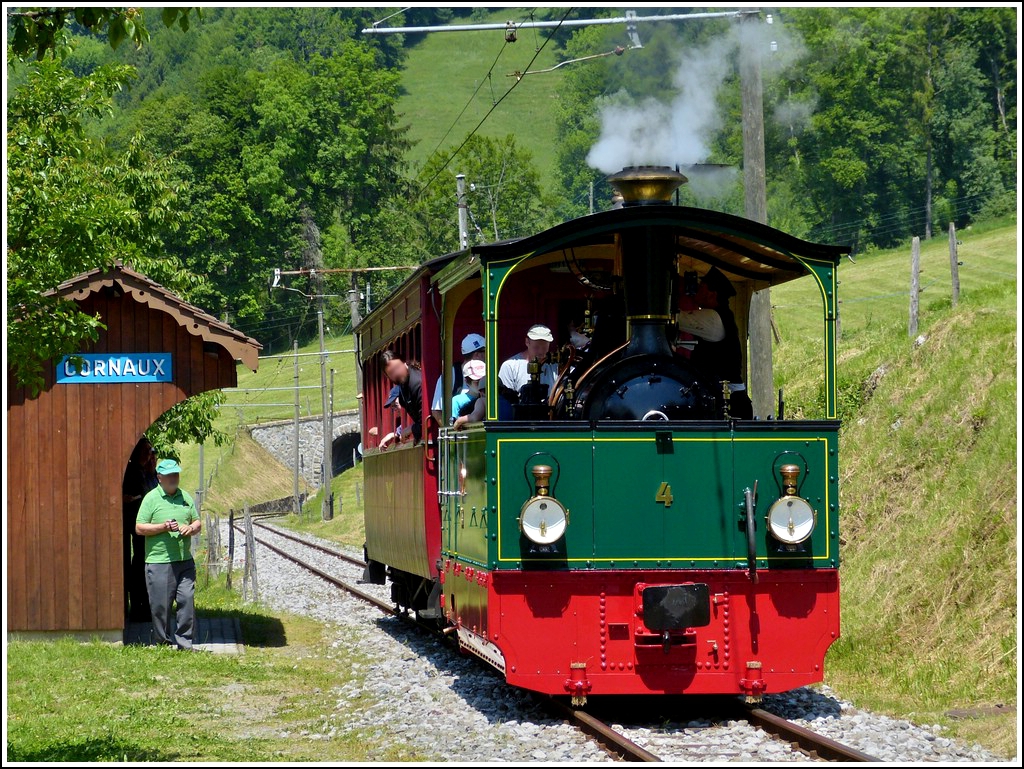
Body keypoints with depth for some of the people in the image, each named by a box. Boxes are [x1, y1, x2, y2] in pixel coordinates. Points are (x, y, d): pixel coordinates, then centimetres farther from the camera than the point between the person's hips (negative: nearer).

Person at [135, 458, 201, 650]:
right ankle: (164, 643, 10)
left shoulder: (185, 497, 14)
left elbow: (198, 523, 20)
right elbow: (139, 528, -5)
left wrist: (191, 528, -3)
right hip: (159, 561, -4)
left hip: (185, 560, 5)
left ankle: (184, 642, 8)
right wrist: (163, 527, -17)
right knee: (161, 605, -1)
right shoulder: (151, 498, -2)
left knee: (187, 600, 1)